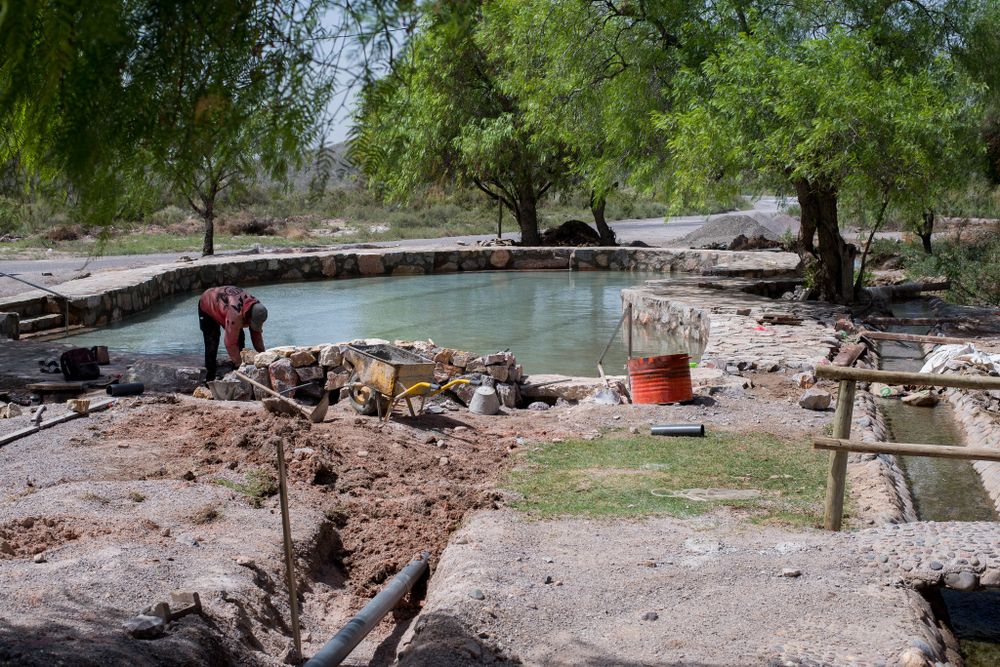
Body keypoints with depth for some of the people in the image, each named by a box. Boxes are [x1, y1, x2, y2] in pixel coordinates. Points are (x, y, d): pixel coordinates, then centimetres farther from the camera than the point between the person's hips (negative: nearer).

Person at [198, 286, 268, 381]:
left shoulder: (256, 307, -23)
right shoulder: (235, 313, -46)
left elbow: (257, 334, -9)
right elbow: (230, 343, -38)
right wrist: (240, 364, -33)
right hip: (207, 306, -7)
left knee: (240, 338, -4)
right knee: (212, 345, -14)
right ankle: (210, 379, -5)